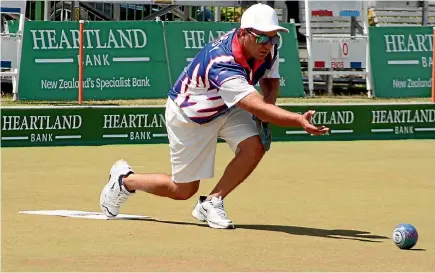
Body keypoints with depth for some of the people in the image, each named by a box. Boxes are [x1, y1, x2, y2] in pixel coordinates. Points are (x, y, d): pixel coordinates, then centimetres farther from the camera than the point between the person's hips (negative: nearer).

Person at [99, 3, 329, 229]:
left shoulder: (268, 47, -19)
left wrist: (263, 118, -18)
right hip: (187, 116, -7)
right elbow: (257, 107, -53)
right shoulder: (222, 66, -43)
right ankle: (125, 180, 30)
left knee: (254, 147, -22)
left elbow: (271, 82, 1)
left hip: (226, 109, 7)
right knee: (184, 190, 4)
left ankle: (212, 203, -5)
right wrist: (300, 121, -67)